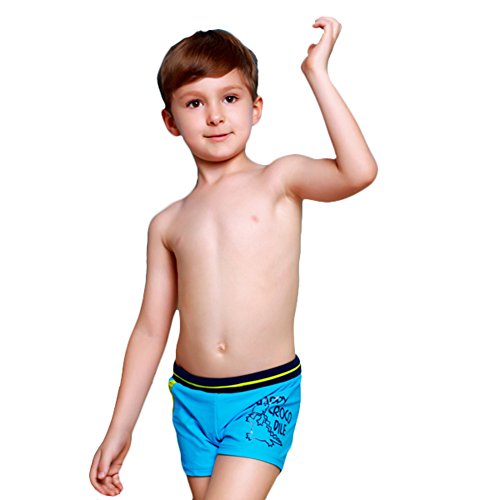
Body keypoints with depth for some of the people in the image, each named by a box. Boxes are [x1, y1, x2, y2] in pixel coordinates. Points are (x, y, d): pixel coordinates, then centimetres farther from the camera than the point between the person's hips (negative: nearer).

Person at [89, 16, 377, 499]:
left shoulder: (279, 181, -2)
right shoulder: (167, 224, 7)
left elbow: (359, 171, -22)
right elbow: (151, 330, 10)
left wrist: (317, 73, -16)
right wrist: (119, 430, 10)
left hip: (266, 398, -4)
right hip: (193, 398, 4)